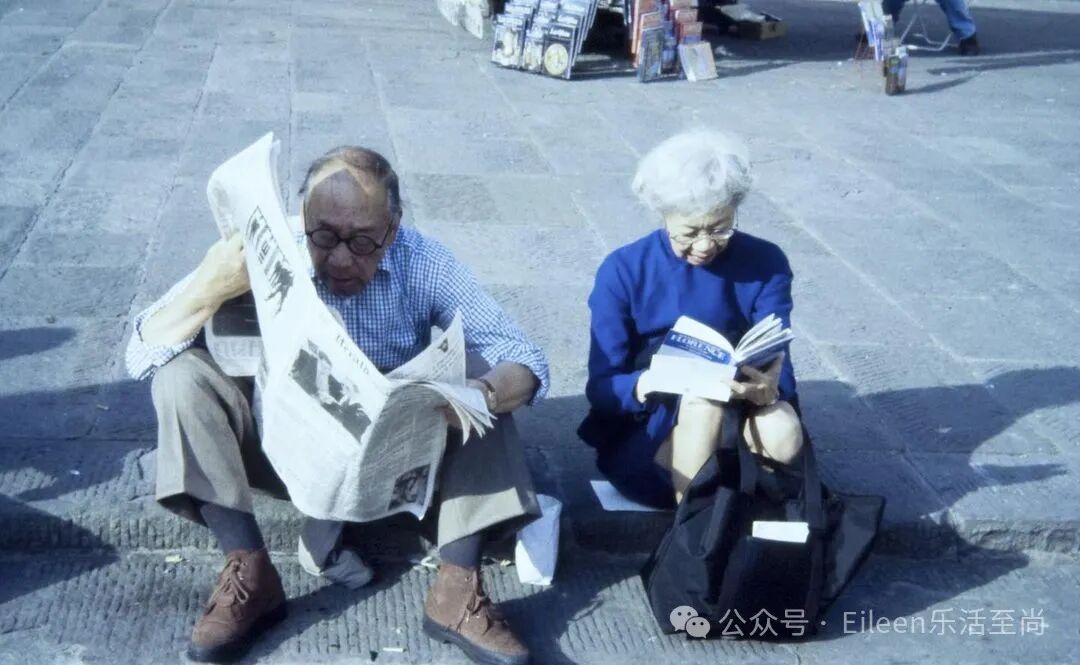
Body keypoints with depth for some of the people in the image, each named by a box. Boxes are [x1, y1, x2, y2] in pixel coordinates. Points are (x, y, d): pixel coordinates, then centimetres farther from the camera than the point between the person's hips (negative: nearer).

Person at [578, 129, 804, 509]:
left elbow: (777, 371, -11)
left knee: (783, 436, -32)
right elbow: (601, 388, -12)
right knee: (704, 401, -34)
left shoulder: (766, 264, -5)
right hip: (643, 433, -1)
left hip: (736, 424, 2)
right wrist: (647, 382, -36)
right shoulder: (623, 271, -9)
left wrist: (767, 390, -37)